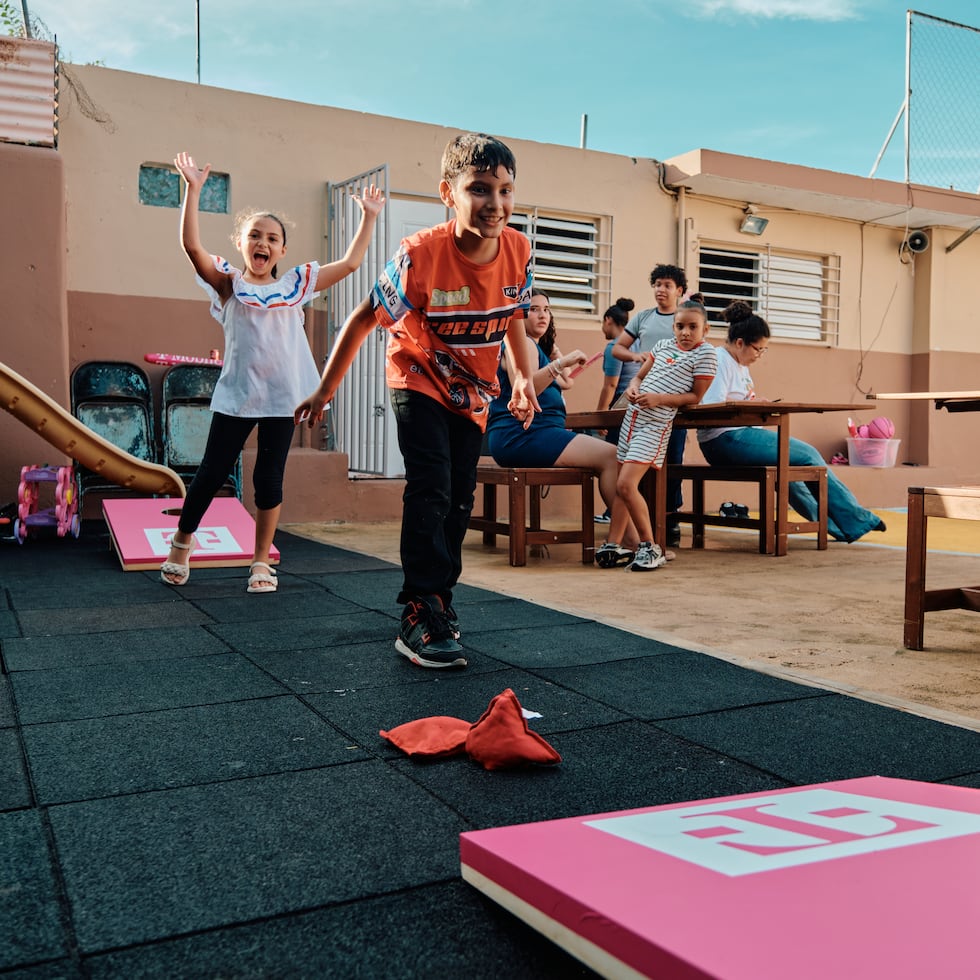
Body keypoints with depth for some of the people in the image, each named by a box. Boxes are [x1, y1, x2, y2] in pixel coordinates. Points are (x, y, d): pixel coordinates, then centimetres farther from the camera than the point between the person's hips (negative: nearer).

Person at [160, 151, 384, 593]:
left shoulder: (296, 283, 8)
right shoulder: (228, 284, 3)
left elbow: (350, 262, 9)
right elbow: (192, 245, -11)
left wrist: (369, 216, 8)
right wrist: (193, 190, -16)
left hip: (282, 396, 2)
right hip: (235, 395, -1)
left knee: (269, 478, 6)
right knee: (211, 473, 4)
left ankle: (261, 561, 17)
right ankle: (181, 543, 26)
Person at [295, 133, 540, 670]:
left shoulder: (519, 251, -16)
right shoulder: (421, 255, -29)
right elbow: (363, 320, -18)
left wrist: (523, 379, 4)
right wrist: (325, 390, -11)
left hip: (473, 390, 5)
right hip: (418, 381, -5)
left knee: (458, 500, 11)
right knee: (430, 489, -20)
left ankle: (438, 602, 27)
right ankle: (420, 616, -16)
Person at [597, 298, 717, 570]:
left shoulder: (705, 354, -6)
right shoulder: (663, 345, 13)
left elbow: (695, 397, -8)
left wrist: (659, 399, -18)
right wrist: (633, 388, -4)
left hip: (656, 423, -7)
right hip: (634, 415, 7)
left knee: (626, 484, -16)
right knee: (621, 484, 8)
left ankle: (650, 547, -5)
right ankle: (613, 546, 13)